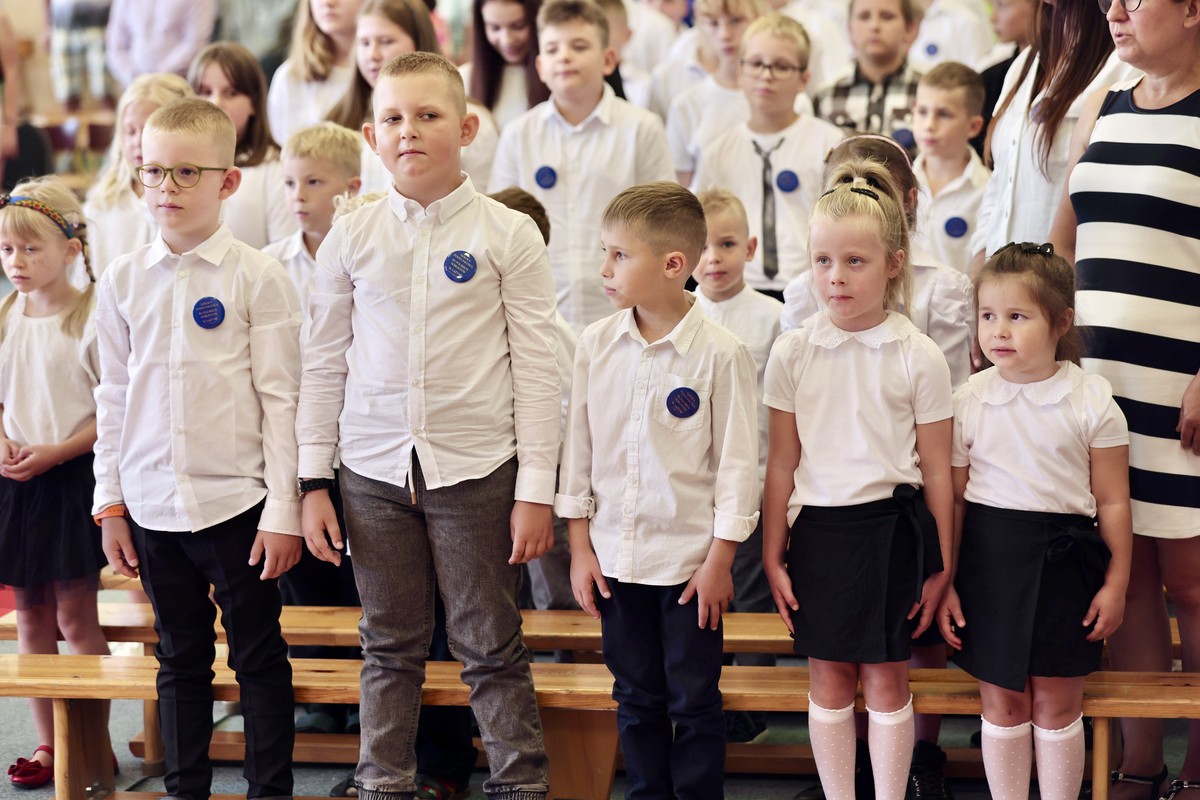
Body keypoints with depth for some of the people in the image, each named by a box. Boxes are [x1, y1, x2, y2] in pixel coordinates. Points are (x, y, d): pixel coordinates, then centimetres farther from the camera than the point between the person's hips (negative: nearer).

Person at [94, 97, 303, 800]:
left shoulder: (257, 278, -6)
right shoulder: (123, 282, 5)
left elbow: (281, 398, -6)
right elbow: (114, 397, 11)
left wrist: (284, 510, -9)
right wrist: (110, 503, 8)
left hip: (238, 504, -3)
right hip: (153, 506, 4)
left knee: (259, 656, 6)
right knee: (181, 658, 14)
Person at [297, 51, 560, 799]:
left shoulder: (508, 234, -2)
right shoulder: (352, 237, 4)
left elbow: (536, 365, -2)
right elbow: (324, 362, 9)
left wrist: (536, 488, -6)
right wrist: (314, 480, 5)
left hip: (476, 466, -2)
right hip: (374, 467, 2)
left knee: (491, 645, 4)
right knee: (390, 646, 10)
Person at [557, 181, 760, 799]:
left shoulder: (720, 354, -12)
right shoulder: (595, 345, 0)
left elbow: (737, 461, -9)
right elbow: (578, 446, 6)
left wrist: (720, 560, -8)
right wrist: (580, 547, 5)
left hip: (691, 559, -4)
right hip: (615, 556, 4)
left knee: (693, 700, 6)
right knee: (636, 696, 14)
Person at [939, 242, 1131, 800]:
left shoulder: (1091, 402, -5)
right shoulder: (968, 402, -1)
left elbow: (1112, 502, 0)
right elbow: (953, 498, 4)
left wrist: (1115, 585, -1)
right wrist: (944, 582, 3)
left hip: (1064, 562, -1)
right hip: (990, 559, 1)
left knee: (1056, 707, 7)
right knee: (1002, 706, 9)